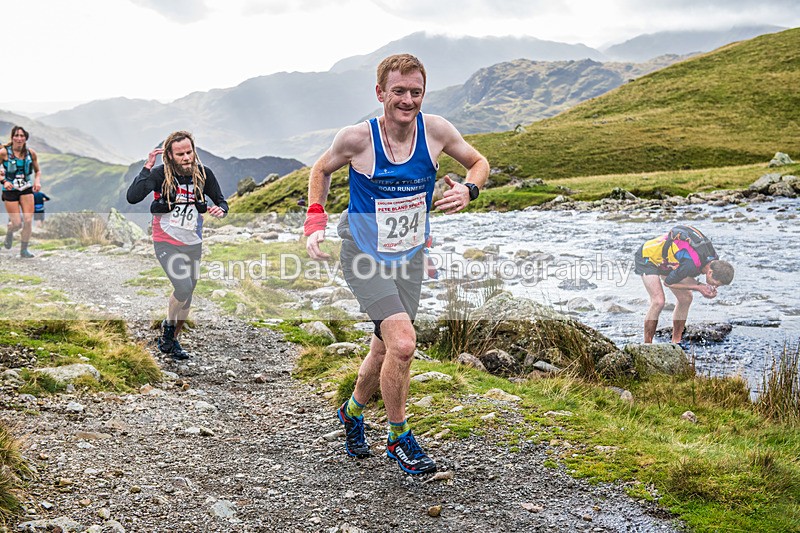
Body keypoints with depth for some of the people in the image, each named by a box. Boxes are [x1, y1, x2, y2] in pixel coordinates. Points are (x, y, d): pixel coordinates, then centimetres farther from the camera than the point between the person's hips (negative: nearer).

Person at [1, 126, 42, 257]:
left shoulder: (31, 153, 0)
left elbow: (38, 170, 13)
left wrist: (37, 180, -6)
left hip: (27, 189, 2)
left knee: (28, 220, -7)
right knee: (17, 223, -4)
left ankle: (24, 249, 10)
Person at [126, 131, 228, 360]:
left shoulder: (203, 173, -7)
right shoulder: (160, 174, -16)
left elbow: (221, 201, 4)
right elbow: (132, 197, -29)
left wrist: (220, 209, -19)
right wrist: (148, 167, -29)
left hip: (193, 244, 5)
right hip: (166, 243, -4)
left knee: (187, 295, 13)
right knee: (183, 288, -21)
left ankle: (174, 340, 32)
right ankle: (167, 329, 8)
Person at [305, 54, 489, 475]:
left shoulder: (435, 130, -11)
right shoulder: (357, 138, -17)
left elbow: (479, 163, 6)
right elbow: (321, 170, 3)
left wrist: (467, 190, -15)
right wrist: (315, 221, -8)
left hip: (410, 256, 4)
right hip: (364, 255, -4)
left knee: (385, 348, 15)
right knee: (402, 344, -20)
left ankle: (353, 411, 45)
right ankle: (400, 438, 4)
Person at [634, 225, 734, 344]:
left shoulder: (714, 259, -13)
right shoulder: (691, 264, -39)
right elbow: (668, 282, -22)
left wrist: (705, 288, -15)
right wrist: (698, 287, -24)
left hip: (665, 260, 9)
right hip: (647, 257, -9)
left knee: (686, 298, 3)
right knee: (658, 301, -21)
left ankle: (676, 341, 13)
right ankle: (647, 344, -12)